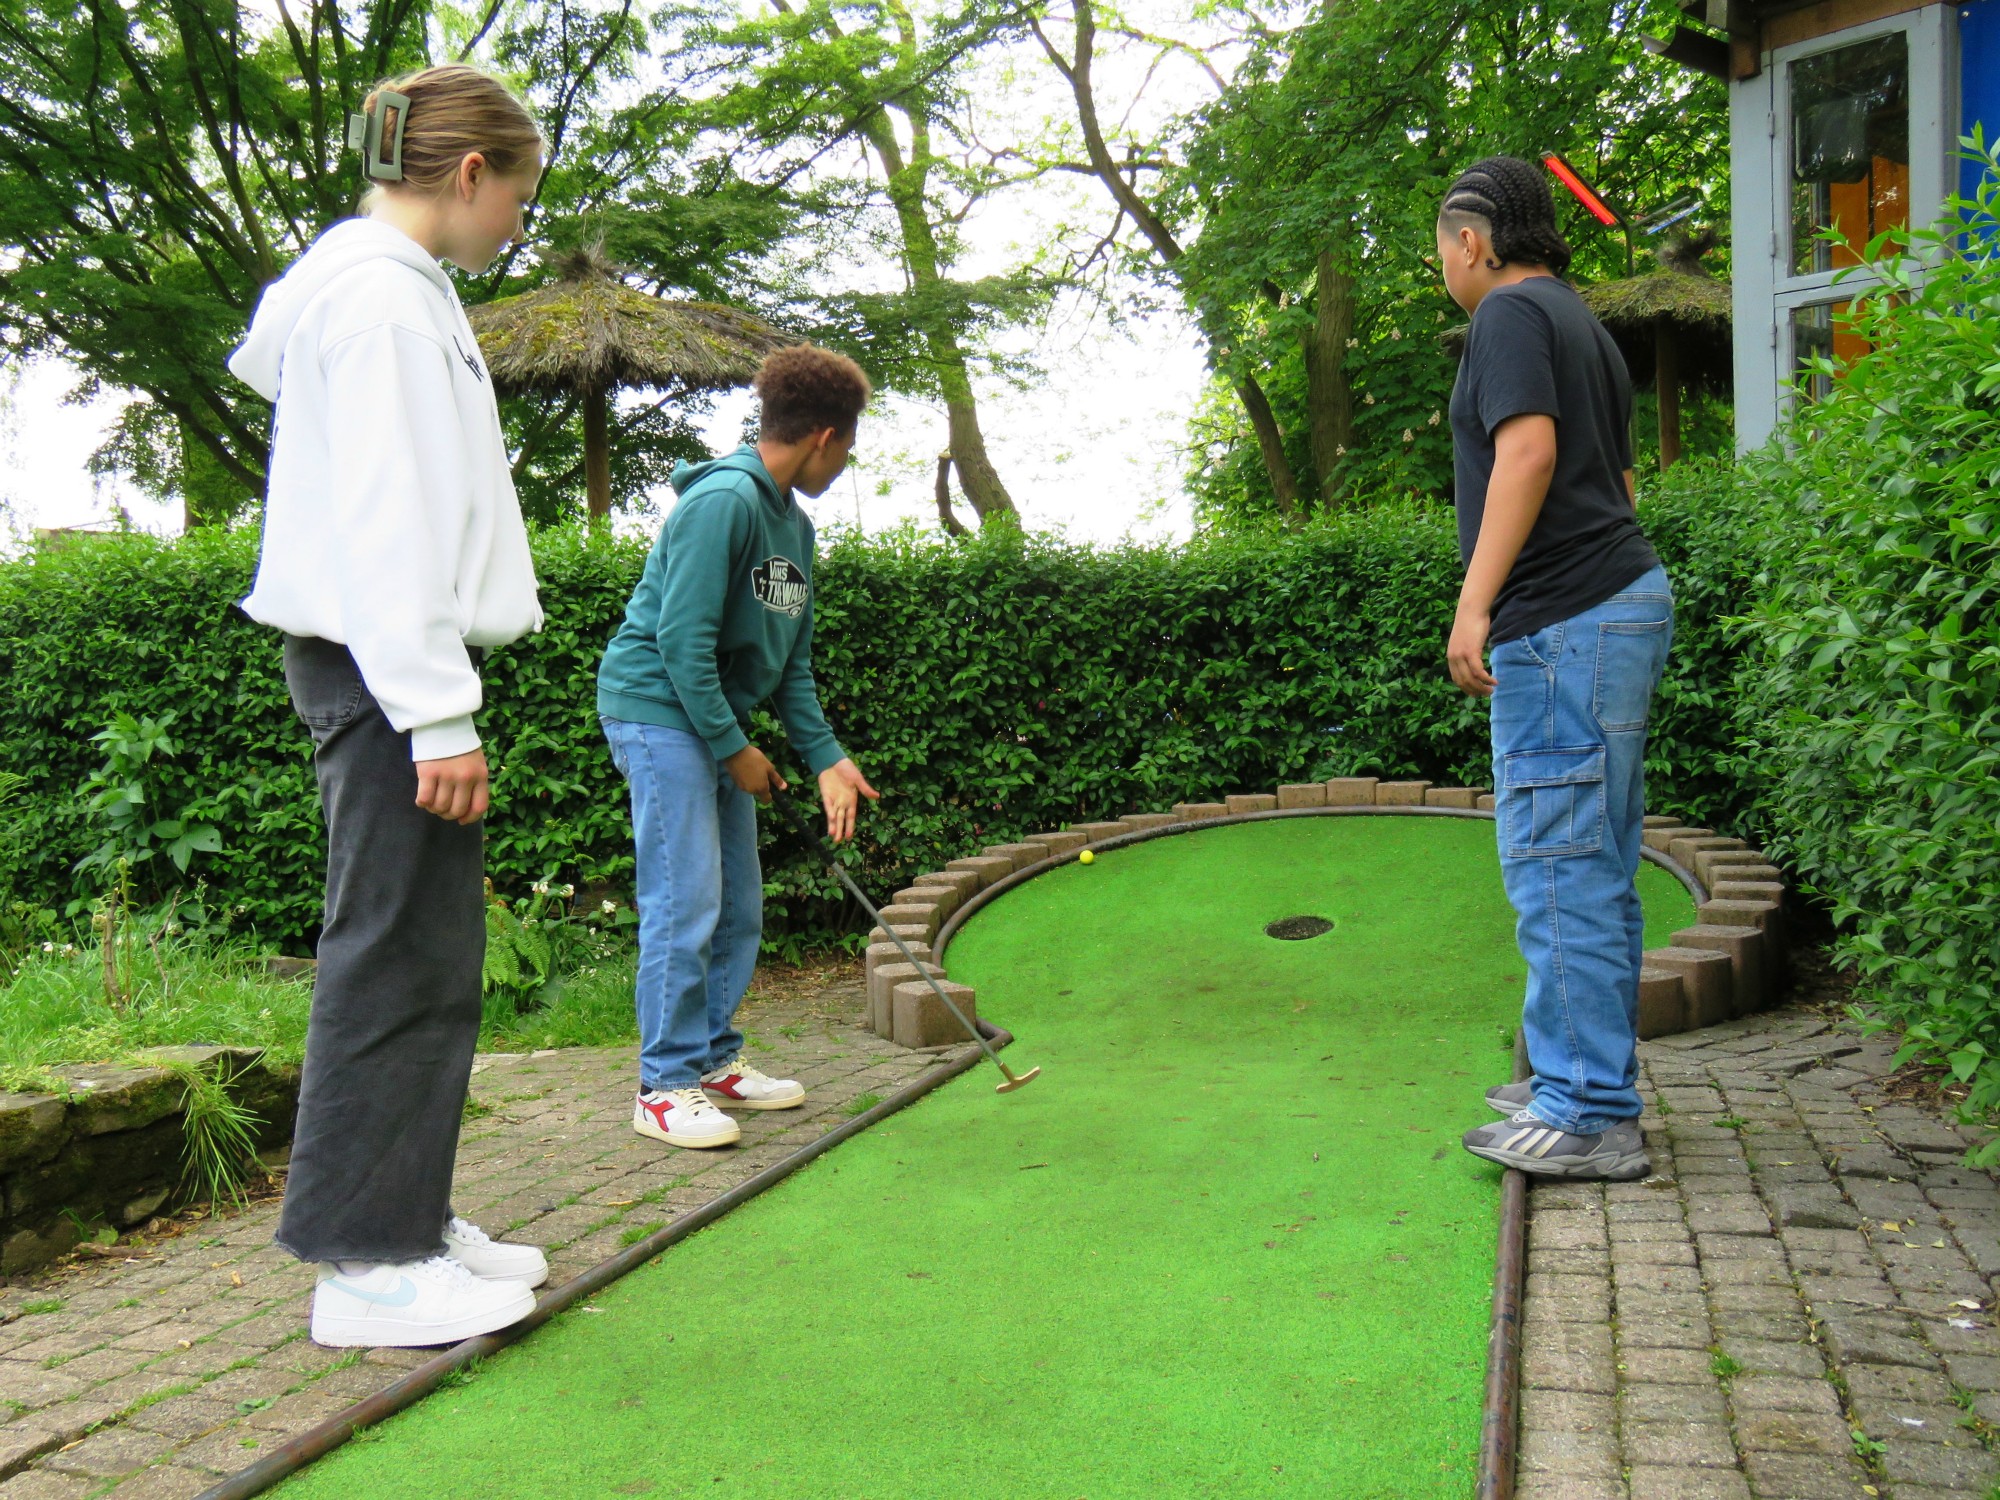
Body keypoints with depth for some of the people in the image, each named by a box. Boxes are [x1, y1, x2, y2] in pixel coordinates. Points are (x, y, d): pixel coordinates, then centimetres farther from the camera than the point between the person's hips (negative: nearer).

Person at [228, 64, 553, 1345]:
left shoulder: (391, 289, 20)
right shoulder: (381, 293, -11)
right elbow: (386, 521, -19)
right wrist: (437, 716, -20)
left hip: (391, 663, 10)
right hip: (386, 668, -10)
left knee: (428, 955, 12)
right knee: (397, 956, -6)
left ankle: (407, 1222, 22)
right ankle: (369, 1263, 4)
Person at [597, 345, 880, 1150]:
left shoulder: (794, 523, 11)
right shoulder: (722, 501, -18)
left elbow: (792, 660, 12)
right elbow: (682, 640, -22)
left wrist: (825, 757, 3)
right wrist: (734, 748, -16)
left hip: (718, 722, 9)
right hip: (658, 710, -9)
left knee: (740, 905, 11)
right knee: (686, 902, -9)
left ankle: (714, 1059, 23)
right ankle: (666, 1085, 1)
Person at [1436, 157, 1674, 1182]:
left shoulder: (1512, 313, -5)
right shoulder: (1583, 325, 24)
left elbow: (1530, 451, -20)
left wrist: (1476, 601, -23)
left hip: (1565, 625, -10)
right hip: (1622, 601, 10)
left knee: (1558, 869, -8)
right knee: (1597, 870, 13)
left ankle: (1588, 1118, -3)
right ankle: (1589, 1084, 22)